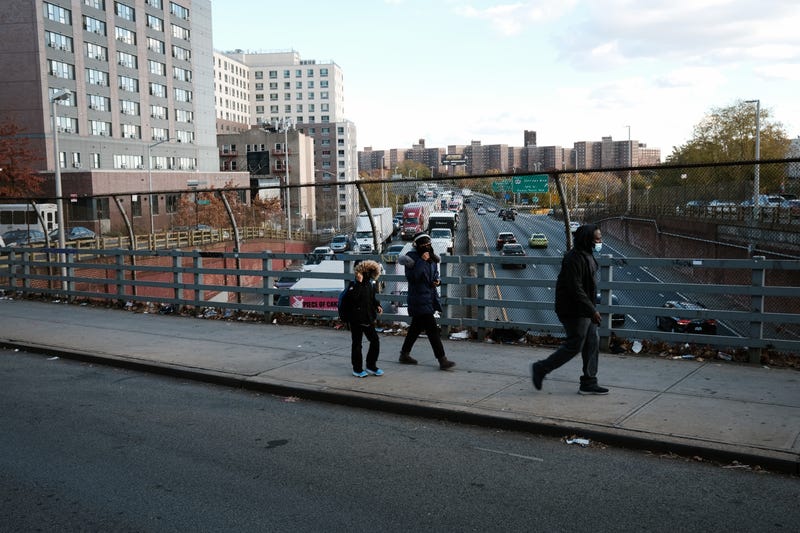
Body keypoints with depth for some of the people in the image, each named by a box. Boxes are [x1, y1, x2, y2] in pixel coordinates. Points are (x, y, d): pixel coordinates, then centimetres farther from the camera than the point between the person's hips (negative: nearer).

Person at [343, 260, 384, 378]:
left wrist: (377, 305, 4)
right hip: (356, 319, -7)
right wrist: (359, 283, -31)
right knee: (357, 343, 4)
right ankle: (357, 369, 16)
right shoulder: (354, 285, -14)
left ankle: (371, 366, 22)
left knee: (375, 341, 7)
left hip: (368, 319, 7)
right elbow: (349, 298, -30)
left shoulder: (370, 285, 8)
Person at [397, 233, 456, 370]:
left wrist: (437, 281, 4)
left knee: (416, 327, 17)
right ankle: (442, 360, -10)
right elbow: (411, 277, -24)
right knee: (432, 329, -11)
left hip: (430, 298, 8)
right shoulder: (413, 257, -12)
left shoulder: (432, 259, 11)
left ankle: (404, 354, 30)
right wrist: (422, 261, -26)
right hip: (419, 299, -8)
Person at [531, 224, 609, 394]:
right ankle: (540, 369, 11)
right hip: (574, 311, -10)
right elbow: (576, 289, -26)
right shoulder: (574, 259, -22)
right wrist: (592, 310, -24)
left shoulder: (587, 256, 12)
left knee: (593, 342, 10)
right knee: (574, 346, -4)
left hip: (583, 310, 10)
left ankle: (589, 383, 17)